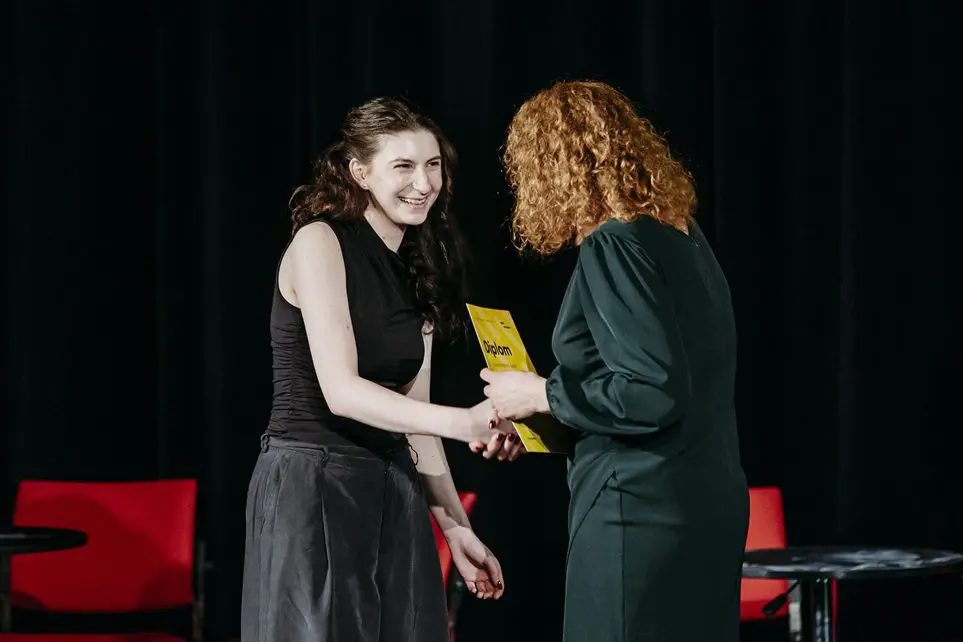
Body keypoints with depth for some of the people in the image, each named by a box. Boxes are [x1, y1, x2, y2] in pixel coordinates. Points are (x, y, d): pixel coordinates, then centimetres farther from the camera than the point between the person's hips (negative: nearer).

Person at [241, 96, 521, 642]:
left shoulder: (419, 270, 14)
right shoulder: (319, 243, -9)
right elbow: (341, 391, -19)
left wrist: (456, 524, 10)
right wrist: (464, 422, -28)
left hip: (395, 496, 7)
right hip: (313, 490, -7)